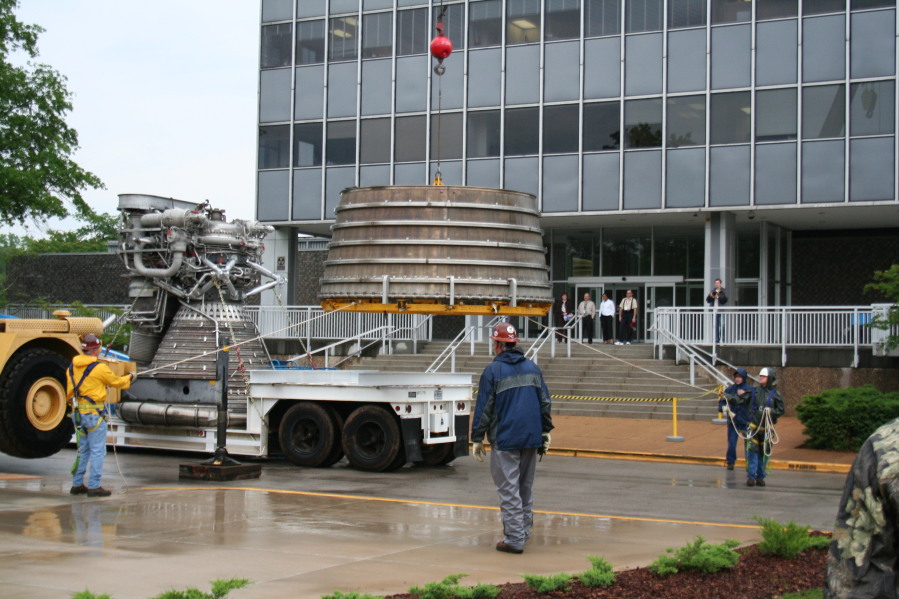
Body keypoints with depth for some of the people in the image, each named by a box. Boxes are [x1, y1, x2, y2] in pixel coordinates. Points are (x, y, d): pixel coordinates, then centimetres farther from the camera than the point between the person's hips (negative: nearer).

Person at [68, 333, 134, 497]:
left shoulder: (72, 366, 6)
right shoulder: (100, 368, -13)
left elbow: (69, 391, 12)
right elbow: (117, 382, 1)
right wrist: (129, 377, 20)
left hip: (77, 413, 7)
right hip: (94, 413, -7)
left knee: (83, 449, 17)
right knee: (97, 451, -1)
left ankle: (77, 484, 20)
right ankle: (94, 486, -2)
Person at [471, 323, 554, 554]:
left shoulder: (493, 370, -6)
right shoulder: (533, 368, 11)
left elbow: (483, 407, -6)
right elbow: (545, 402, 13)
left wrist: (477, 439, -1)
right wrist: (545, 432, 21)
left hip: (505, 439, -6)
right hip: (532, 439, 6)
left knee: (509, 489, -5)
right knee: (526, 487, 17)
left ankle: (514, 539, -7)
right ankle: (524, 530, 22)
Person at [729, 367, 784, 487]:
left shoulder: (775, 394, 1)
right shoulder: (754, 390, 3)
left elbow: (781, 410, 3)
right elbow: (740, 400, -1)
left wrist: (771, 411, -15)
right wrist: (729, 397, -17)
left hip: (766, 428, 0)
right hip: (753, 426, 0)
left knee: (764, 453, 6)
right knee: (752, 451, -5)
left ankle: (760, 477, 16)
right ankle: (751, 476, 1)